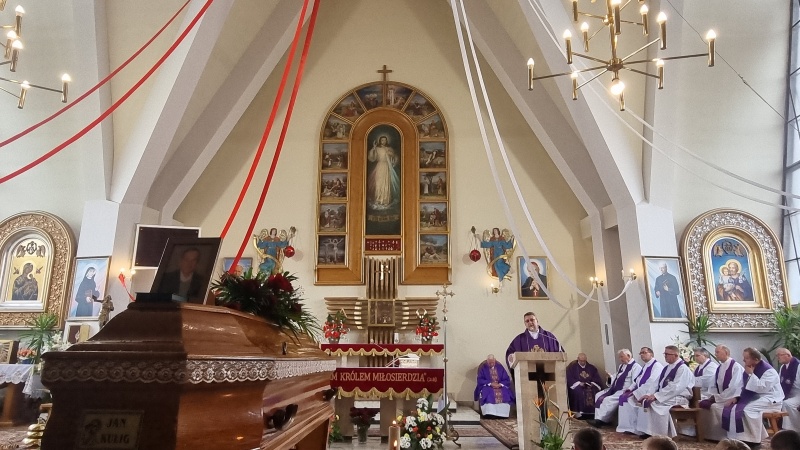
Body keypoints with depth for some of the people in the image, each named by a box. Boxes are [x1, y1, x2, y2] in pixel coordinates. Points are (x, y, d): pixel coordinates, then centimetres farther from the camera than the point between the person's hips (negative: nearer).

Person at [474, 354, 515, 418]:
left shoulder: (500, 368, 10)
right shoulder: (483, 368, 5)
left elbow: (507, 380, 5)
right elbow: (480, 380, -6)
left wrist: (500, 384, -15)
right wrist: (490, 383, -19)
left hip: (500, 386, 2)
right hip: (487, 386, -2)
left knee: (505, 393, -30)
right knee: (487, 393, -36)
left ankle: (502, 413, -26)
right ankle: (489, 413, -35)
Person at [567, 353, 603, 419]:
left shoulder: (591, 368, 16)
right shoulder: (572, 367, 6)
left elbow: (597, 378, 9)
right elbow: (569, 379, -4)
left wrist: (592, 383, -12)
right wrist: (579, 383, -17)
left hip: (590, 386, 3)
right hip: (577, 386, -3)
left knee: (596, 390, -27)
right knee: (578, 391, -35)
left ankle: (593, 413, -23)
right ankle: (580, 413, -33)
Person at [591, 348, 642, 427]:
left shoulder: (636, 367, -9)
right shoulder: (621, 366, 20)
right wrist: (611, 376, 4)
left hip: (625, 391, -10)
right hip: (615, 389, 10)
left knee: (608, 400, -27)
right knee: (599, 395, -1)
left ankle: (601, 420, -15)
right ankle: (599, 418, -6)